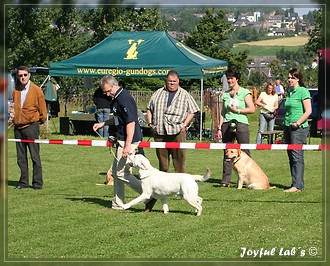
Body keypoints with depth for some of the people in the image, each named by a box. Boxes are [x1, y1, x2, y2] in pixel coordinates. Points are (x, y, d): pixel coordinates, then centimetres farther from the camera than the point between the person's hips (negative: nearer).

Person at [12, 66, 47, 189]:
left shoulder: (36, 90, -2)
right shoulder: (15, 90, 9)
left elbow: (42, 109, 3)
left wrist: (41, 121, 7)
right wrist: (14, 118, 10)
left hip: (31, 126, -4)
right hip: (18, 127, 4)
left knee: (35, 157, -3)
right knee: (21, 157, 7)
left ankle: (37, 182, 1)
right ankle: (23, 182, 14)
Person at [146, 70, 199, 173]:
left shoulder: (184, 95, 9)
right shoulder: (158, 93, 16)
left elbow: (192, 111, 7)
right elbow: (149, 109, 20)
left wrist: (185, 125, -4)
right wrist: (150, 123, 7)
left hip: (177, 131, -3)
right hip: (159, 132, 3)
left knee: (179, 158, -6)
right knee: (162, 157, 8)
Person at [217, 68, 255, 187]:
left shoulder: (245, 93, 2)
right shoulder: (225, 94, 15)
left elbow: (252, 109, -4)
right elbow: (222, 112, 15)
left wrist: (237, 110, -9)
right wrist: (219, 127, 9)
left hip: (241, 124, -4)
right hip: (227, 125, 4)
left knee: (245, 153, -5)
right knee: (227, 153, 2)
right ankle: (225, 180, 4)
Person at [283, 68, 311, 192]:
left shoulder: (303, 91, -7)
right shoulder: (290, 92, 17)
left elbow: (308, 111, -13)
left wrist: (298, 123, -21)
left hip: (299, 128, -9)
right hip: (288, 127, 9)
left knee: (297, 156, -12)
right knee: (291, 157, 8)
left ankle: (297, 186, -14)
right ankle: (295, 184, 12)